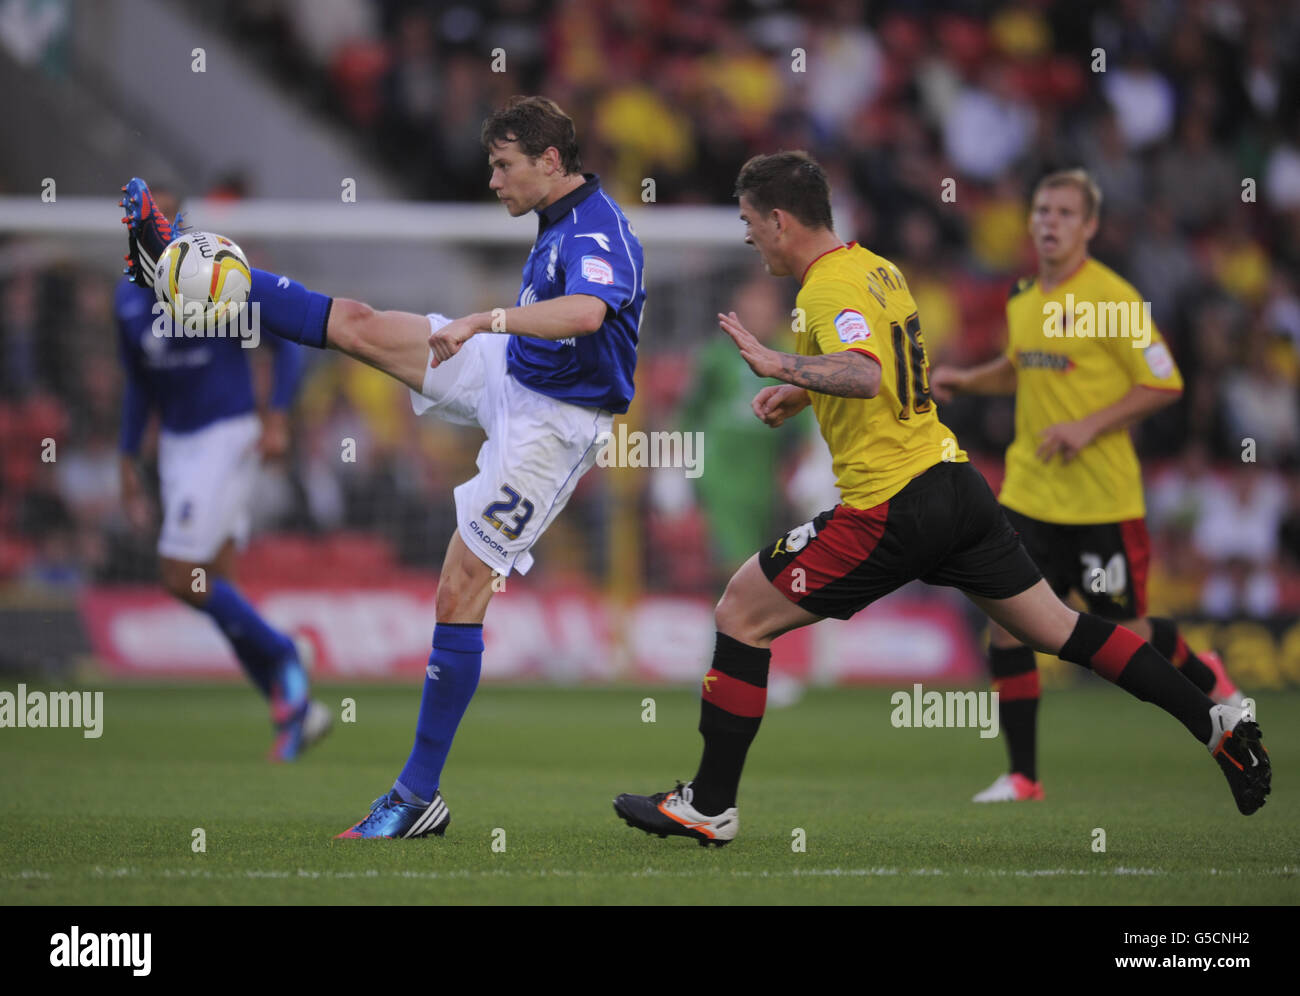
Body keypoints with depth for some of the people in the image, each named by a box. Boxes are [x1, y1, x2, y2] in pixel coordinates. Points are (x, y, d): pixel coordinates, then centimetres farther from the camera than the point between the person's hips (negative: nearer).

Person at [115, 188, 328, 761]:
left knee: (181, 578, -14)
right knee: (214, 587, 3)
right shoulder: (129, 299, 7)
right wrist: (129, 463, 15)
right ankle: (295, 711, 10)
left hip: (226, 437, -7)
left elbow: (287, 343, -6)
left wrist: (277, 416, -18)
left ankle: (282, 654, 5)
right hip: (176, 445, 7)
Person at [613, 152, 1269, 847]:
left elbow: (865, 376, -35)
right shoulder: (876, 268, 15)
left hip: (891, 509, -9)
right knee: (1057, 628, 16)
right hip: (955, 481, 9)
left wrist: (780, 363, -34)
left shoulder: (829, 289, -15)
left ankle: (710, 805, 1)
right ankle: (1214, 721, 12)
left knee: (740, 613, -1)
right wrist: (798, 392, 22)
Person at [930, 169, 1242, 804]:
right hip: (1029, 492, 6)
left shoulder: (1111, 299, -12)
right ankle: (1022, 776, 4)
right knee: (1007, 626, -4)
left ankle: (1207, 678, 35)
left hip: (1101, 496, -6)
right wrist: (965, 380, 9)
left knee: (1125, 637, 2)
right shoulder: (1022, 299, 8)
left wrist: (1090, 426, -18)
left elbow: (1165, 385, -11)